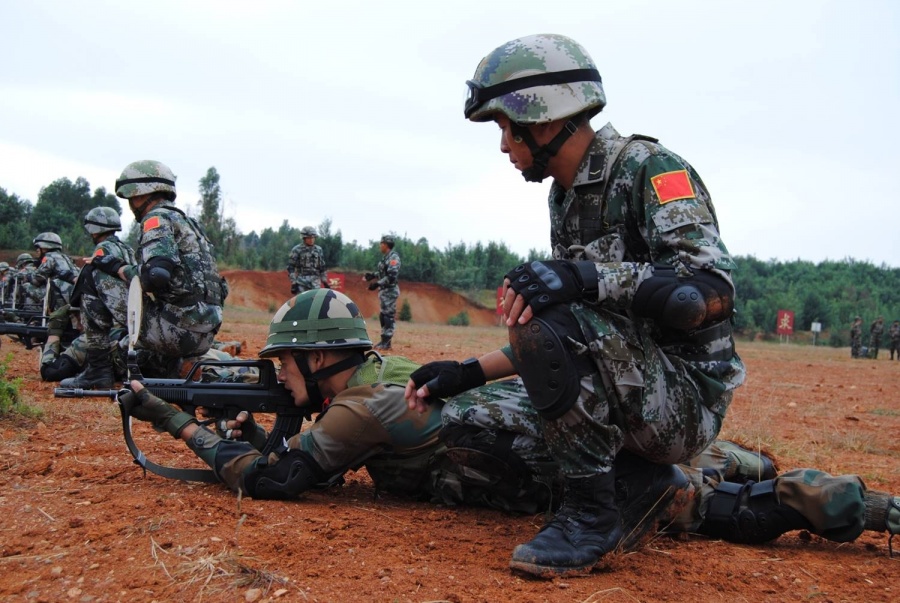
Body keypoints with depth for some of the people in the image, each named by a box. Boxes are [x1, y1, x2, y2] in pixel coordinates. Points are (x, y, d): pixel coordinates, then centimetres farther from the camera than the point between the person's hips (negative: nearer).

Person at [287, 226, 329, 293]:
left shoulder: (319, 250, 11)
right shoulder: (297, 250, -1)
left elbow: (322, 268, 17)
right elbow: (291, 267, -3)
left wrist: (325, 283, 13)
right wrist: (293, 283, -9)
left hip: (315, 283, 3)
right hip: (301, 282, -3)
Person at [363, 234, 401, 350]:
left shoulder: (393, 257, -16)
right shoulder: (385, 257, 13)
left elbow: (392, 276, -23)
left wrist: (377, 284, -23)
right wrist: (373, 275, 16)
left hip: (390, 290, -10)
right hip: (384, 290, 10)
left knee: (388, 316, -7)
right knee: (383, 316, 13)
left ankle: (386, 342, -5)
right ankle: (384, 340, 20)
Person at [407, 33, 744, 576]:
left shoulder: (648, 168, -14)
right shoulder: (566, 197, 12)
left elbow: (713, 292, -28)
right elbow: (550, 335, 16)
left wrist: (585, 277, -37)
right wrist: (470, 373, 7)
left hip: (688, 398, -9)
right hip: (638, 399, 9)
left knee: (550, 323, -28)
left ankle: (593, 511, -14)